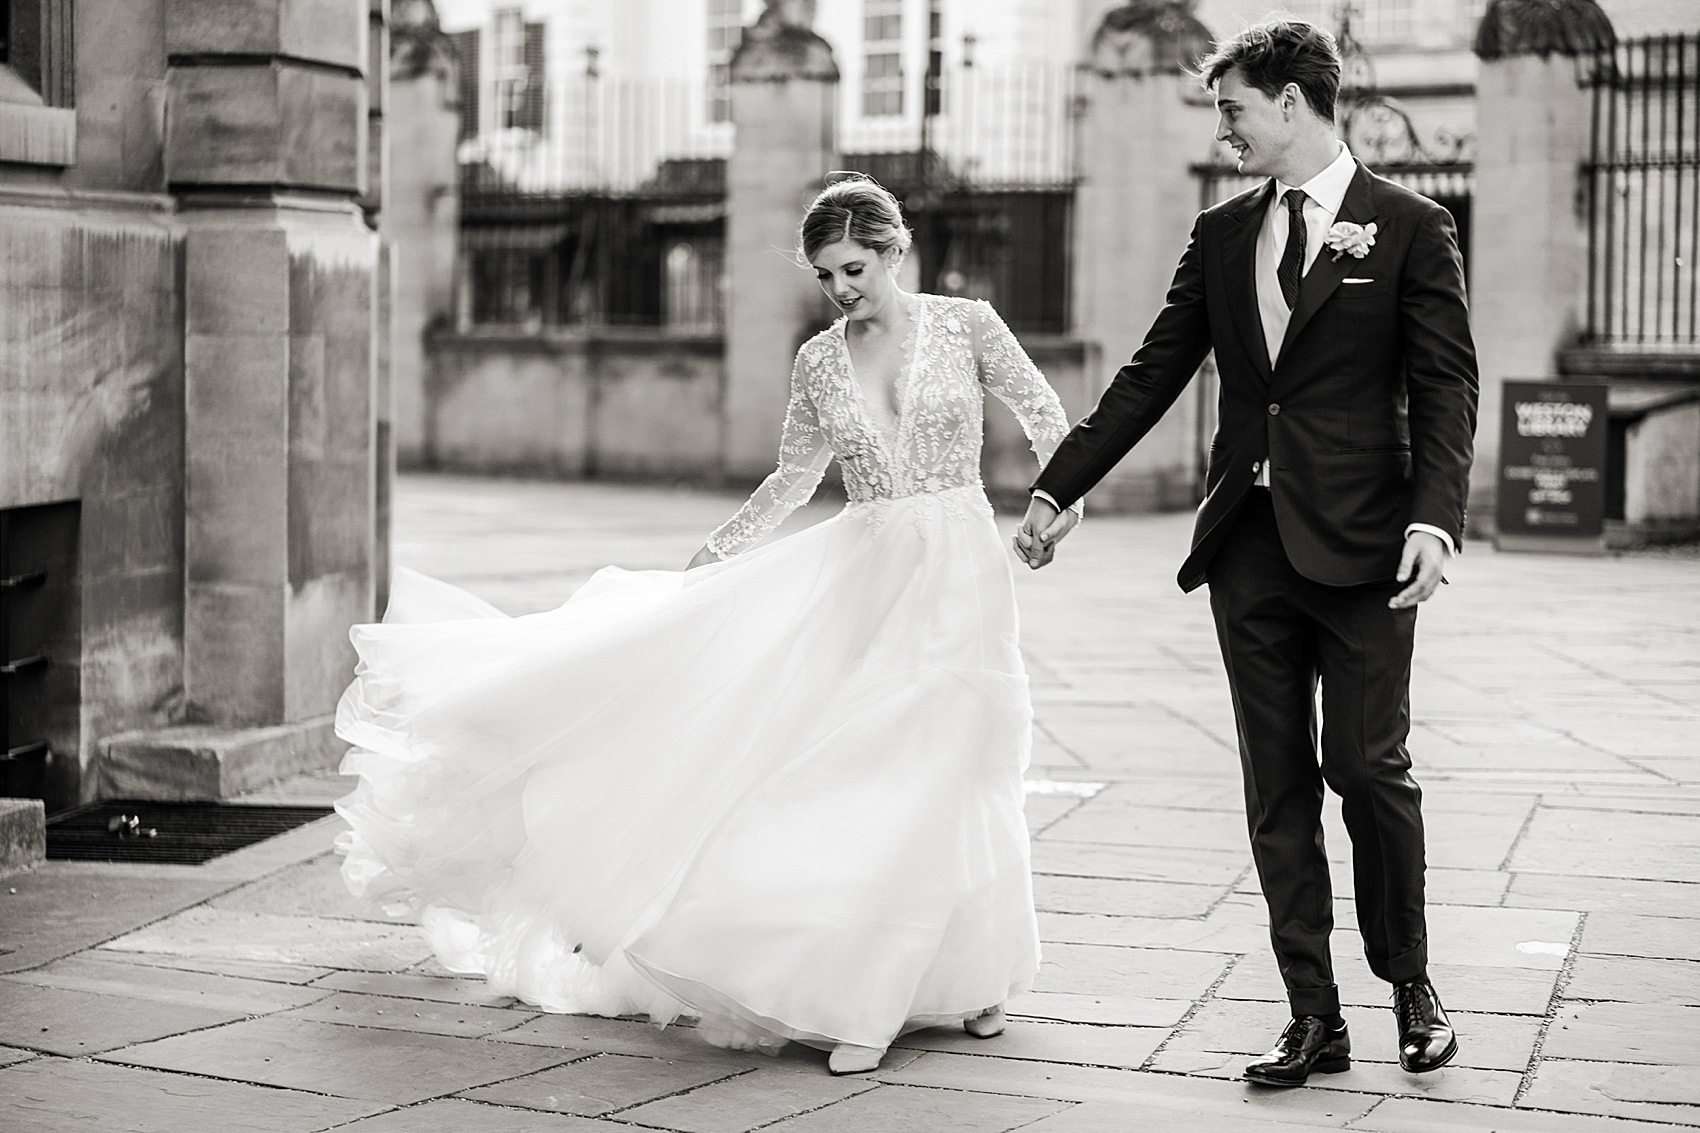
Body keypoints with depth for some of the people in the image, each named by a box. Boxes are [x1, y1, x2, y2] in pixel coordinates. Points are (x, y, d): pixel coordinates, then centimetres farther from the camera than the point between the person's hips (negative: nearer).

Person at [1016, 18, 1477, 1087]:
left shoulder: (1410, 228, -1)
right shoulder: (1223, 234, 13)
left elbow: (1446, 388, -5)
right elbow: (1151, 376, 14)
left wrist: (1435, 519, -18)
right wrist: (1058, 488, 11)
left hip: (1359, 546, -4)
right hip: (1250, 545, 5)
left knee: (1369, 768, -1)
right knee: (1278, 787, 5)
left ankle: (1411, 986, 20)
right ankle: (1314, 1017, 13)